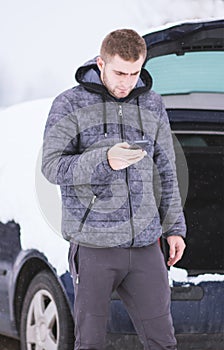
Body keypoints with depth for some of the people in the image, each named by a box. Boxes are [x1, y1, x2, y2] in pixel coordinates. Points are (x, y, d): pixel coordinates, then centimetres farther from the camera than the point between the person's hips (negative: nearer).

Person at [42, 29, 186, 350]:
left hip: (144, 247, 3)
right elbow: (53, 166, -13)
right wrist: (105, 161, -28)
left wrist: (174, 227, 9)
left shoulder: (152, 104, 9)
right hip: (93, 247, -3)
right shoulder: (69, 105, -3)